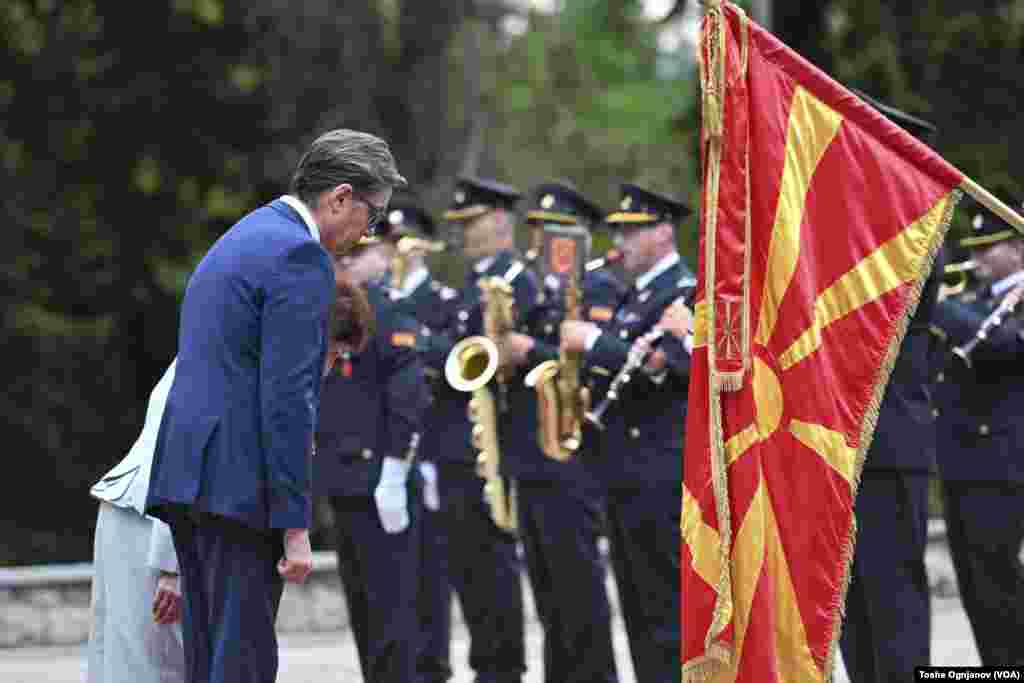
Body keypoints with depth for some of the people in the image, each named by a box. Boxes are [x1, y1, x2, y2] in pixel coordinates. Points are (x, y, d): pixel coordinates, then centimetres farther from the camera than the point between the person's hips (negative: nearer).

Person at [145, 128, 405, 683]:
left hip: (190, 473, 10)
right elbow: (287, 397, -16)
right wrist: (294, 525, -16)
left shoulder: (241, 239, 21)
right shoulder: (299, 255, -10)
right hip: (239, 484, -10)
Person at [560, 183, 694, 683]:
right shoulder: (636, 295, 19)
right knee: (639, 609, 12)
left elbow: (661, 366, -24)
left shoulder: (685, 294, -11)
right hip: (628, 473, 10)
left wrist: (593, 341, -20)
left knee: (668, 609, -9)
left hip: (661, 474, -10)